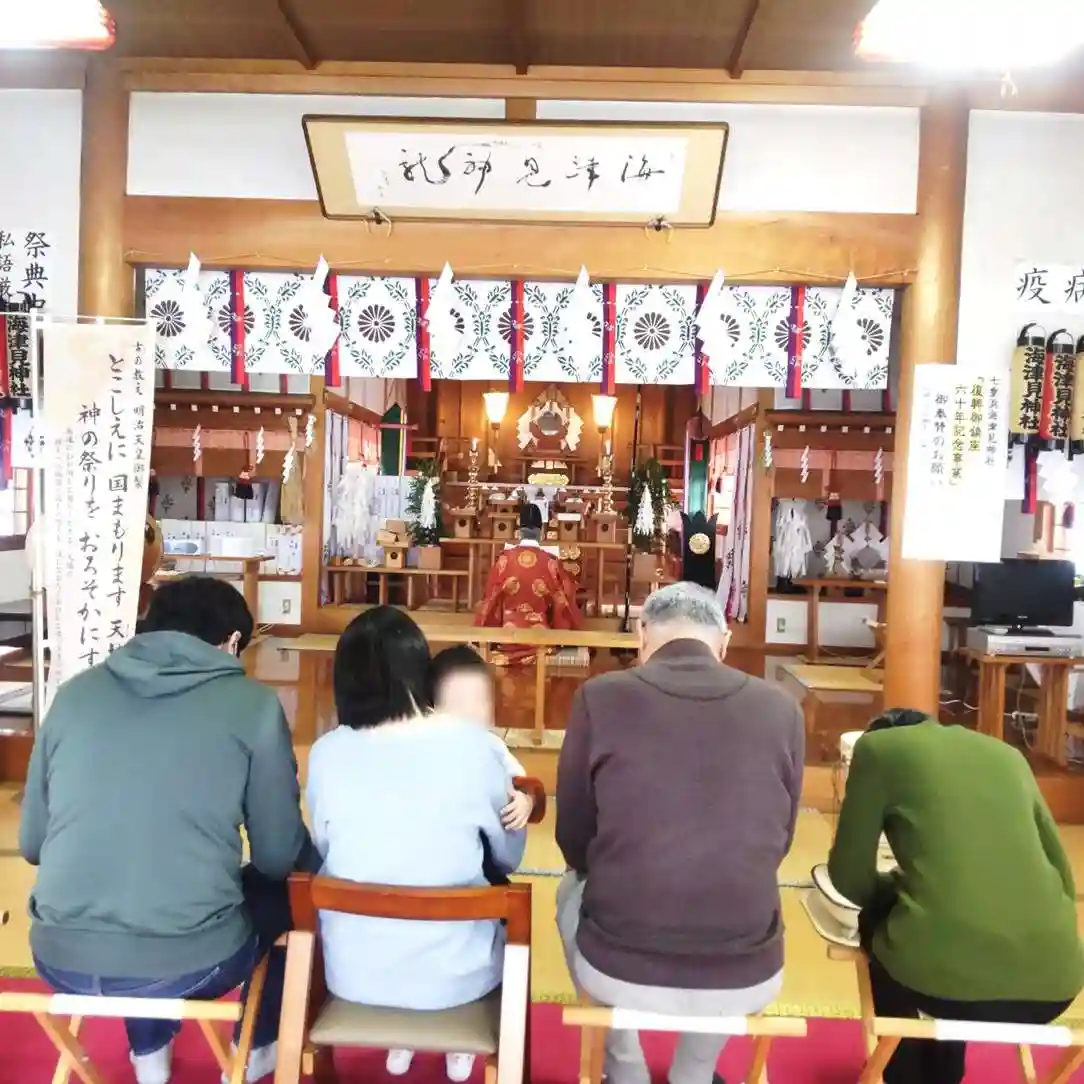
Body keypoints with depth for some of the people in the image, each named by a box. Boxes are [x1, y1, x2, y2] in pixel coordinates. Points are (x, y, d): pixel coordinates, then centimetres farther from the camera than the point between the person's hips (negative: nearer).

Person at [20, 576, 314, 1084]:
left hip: (60, 959, 4)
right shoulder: (251, 703, -6)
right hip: (190, 961, -4)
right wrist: (311, 854, 22)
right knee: (285, 889, 27)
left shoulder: (75, 693, 4)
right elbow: (279, 855, -1)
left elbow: (32, 844, 11)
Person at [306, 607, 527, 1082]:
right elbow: (511, 856, -1)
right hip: (455, 974, -1)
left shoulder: (327, 752, -12)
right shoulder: (471, 743, -16)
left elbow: (326, 851, 5)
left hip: (351, 973, 2)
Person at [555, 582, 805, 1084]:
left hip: (618, 972, -1)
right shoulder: (781, 709, -4)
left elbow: (573, 842, 2)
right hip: (748, 981, 2)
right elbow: (777, 844, 10)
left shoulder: (599, 697, -9)